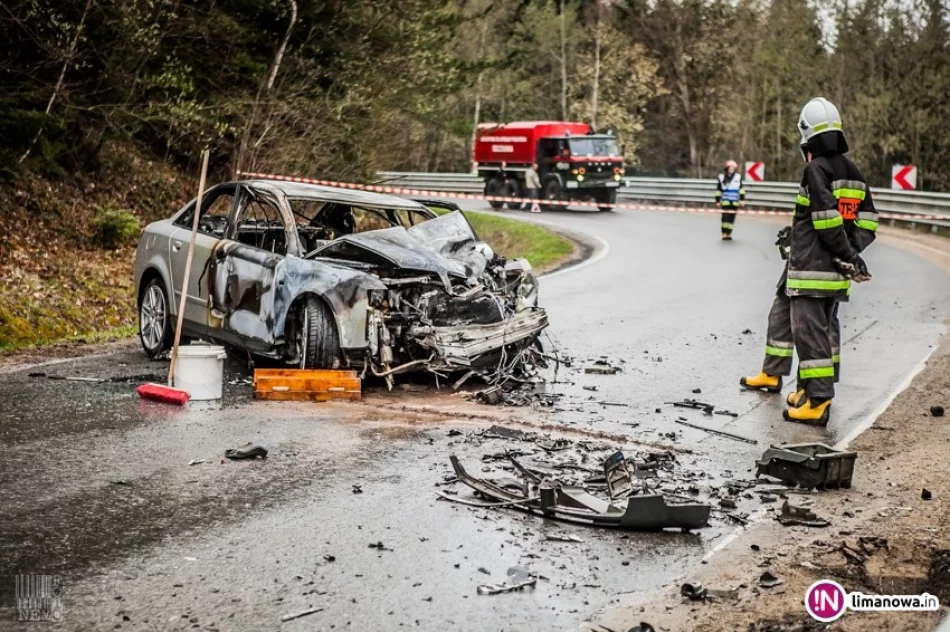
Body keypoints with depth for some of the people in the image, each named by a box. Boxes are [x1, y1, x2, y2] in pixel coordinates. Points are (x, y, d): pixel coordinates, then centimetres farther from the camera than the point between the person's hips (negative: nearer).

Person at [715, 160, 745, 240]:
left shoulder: (738, 177, 4)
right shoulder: (722, 177, 0)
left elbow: (741, 189, 9)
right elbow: (718, 190, 6)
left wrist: (742, 199, 4)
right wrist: (718, 200, 5)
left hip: (734, 202, 2)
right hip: (725, 202, -2)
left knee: (732, 217, 4)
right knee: (725, 217, -10)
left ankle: (729, 233, 12)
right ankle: (724, 233, -7)